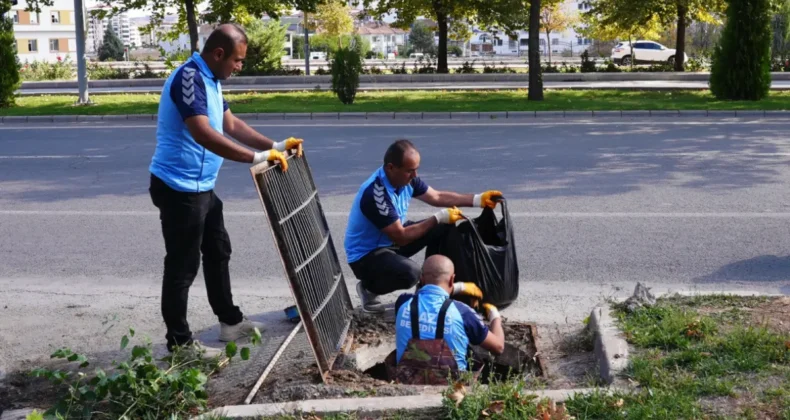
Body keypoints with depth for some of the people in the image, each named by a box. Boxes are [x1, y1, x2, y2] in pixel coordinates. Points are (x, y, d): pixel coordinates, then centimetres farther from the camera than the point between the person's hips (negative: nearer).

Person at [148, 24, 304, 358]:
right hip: (178, 188, -11)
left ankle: (230, 322, 34)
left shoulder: (210, 80, 11)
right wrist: (257, 158, -37)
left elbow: (231, 124, 17)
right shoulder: (189, 78, -22)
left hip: (200, 187, 11)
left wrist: (275, 146, 8)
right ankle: (179, 343, 9)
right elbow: (203, 134, -34)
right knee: (182, 266, -2)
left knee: (218, 252, 20)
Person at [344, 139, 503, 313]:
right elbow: (401, 237, -29)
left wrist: (478, 199, -4)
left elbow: (437, 197, 6)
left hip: (392, 240, 8)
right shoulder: (375, 193, -33)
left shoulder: (406, 178, -8)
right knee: (410, 272, -35)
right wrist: (439, 218, -24)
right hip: (366, 255, -8)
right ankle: (369, 288, -5)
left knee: (443, 228, -2)